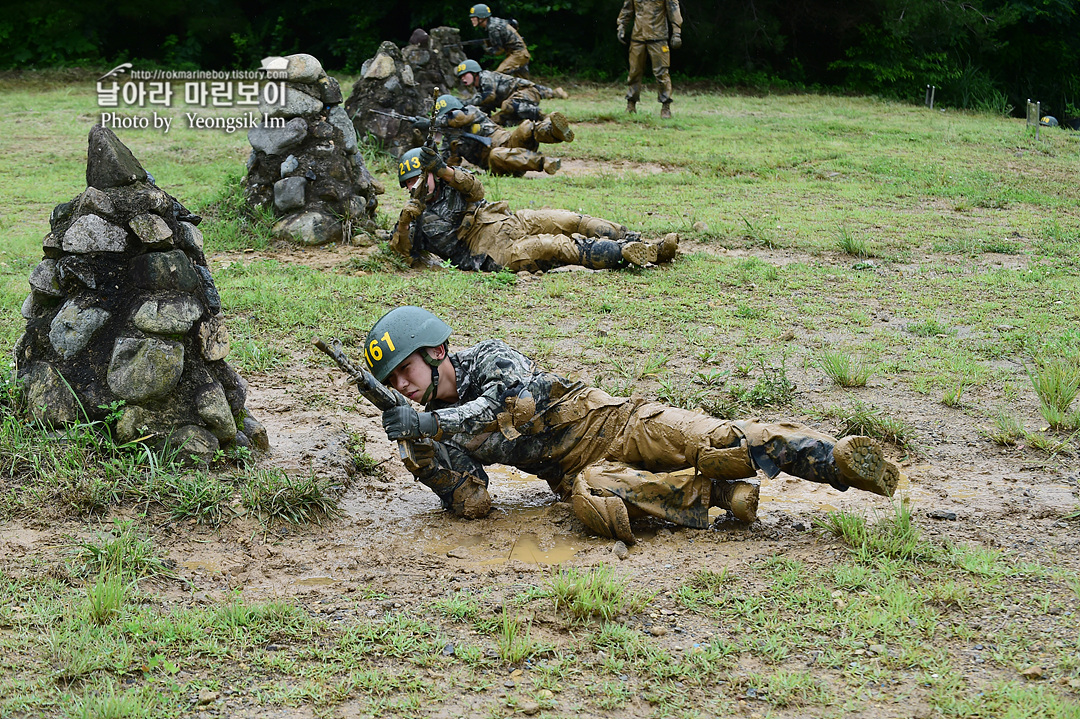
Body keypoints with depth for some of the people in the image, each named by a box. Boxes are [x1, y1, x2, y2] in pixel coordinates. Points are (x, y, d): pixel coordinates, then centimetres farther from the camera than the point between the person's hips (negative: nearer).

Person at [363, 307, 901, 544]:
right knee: (592, 500, -34)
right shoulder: (440, 430, 9)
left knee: (716, 443, -26)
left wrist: (427, 422, -30)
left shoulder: (488, 359, -5)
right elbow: (472, 503, -2)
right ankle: (720, 495, -23)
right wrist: (419, 450, -16)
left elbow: (517, 402, -27)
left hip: (615, 423, -3)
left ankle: (841, 460, -23)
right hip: (583, 470, 3)